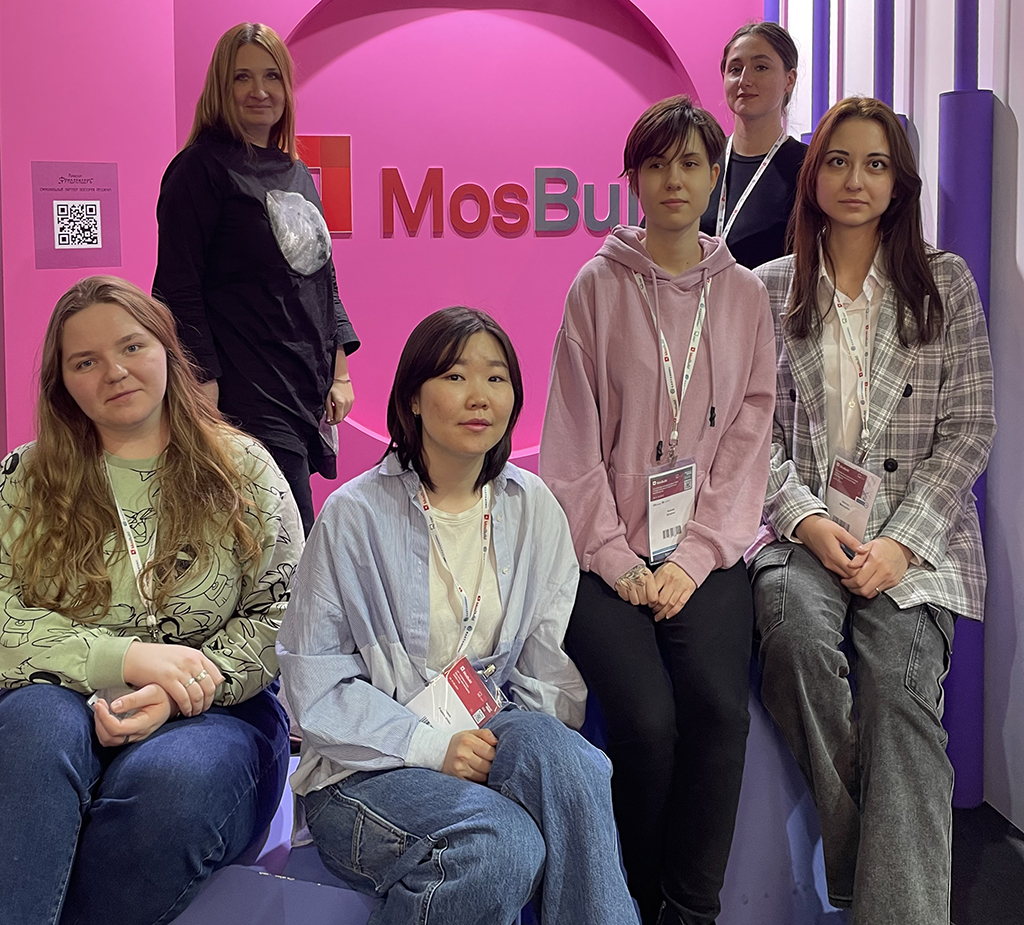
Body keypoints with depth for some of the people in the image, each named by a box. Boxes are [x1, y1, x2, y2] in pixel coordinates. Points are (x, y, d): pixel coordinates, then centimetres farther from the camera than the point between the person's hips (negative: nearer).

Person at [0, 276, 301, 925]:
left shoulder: (242, 470, 6)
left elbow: (280, 615, 1)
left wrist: (176, 696, -15)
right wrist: (124, 658, -17)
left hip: (213, 715, 0)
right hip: (65, 709, 1)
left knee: (170, 779, -35)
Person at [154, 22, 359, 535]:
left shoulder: (297, 174, 18)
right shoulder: (201, 168, -3)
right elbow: (179, 291, -8)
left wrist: (339, 373, 13)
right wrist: (204, 387, -15)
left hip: (307, 394, 7)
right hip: (248, 394, -7)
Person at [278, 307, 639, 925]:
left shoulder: (533, 507, 6)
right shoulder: (356, 514, -7)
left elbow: (549, 662, 8)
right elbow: (315, 680, -8)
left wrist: (540, 740, -12)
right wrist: (431, 746, -19)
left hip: (491, 744, 3)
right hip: (368, 770, -3)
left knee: (544, 740, -32)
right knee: (503, 841, -31)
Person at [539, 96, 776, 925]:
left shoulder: (745, 295, 10)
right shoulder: (598, 287, 4)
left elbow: (749, 434, 5)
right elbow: (572, 440, 0)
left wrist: (694, 557, -7)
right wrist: (619, 562, -8)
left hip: (707, 551, 2)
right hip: (609, 552, -1)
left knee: (719, 705, -24)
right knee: (647, 716, -22)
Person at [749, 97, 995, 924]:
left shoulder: (945, 282, 9)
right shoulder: (771, 290, 12)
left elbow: (971, 427, 4)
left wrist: (901, 542, -9)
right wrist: (808, 522, -10)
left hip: (916, 537, 0)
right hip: (805, 529, 1)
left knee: (899, 682, -27)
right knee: (798, 630, -31)